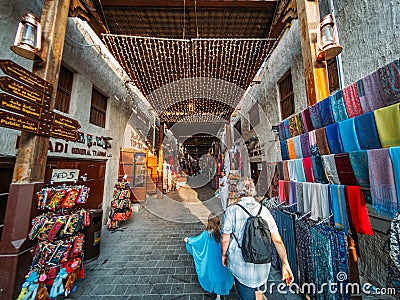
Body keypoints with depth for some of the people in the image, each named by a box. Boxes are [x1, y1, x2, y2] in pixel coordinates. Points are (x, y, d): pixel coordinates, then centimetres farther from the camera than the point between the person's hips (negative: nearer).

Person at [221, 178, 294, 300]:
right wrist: (285, 264, 6)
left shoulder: (232, 210, -17)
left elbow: (225, 239, -13)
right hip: (263, 264, 4)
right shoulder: (264, 210, -8)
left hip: (240, 264, -3)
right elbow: (278, 240, -5)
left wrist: (224, 255, 5)